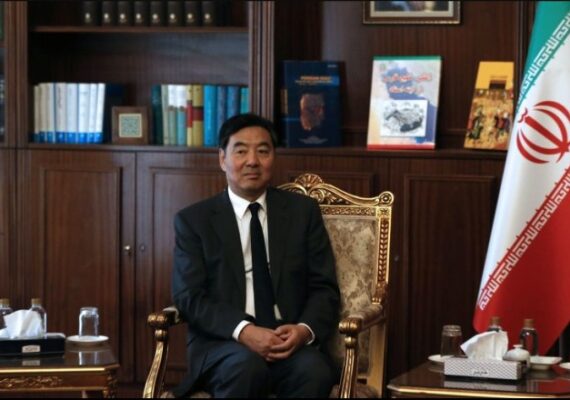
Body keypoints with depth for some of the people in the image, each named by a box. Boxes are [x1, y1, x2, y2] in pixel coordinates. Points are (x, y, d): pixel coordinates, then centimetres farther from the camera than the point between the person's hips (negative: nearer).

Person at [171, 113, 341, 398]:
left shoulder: (303, 211, 12)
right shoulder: (193, 220, 7)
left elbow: (324, 288, 8)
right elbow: (189, 297, -2)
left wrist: (305, 330, -14)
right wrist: (243, 331, -21)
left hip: (290, 341, 1)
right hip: (223, 343, -1)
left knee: (314, 371, -33)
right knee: (247, 365, -36)